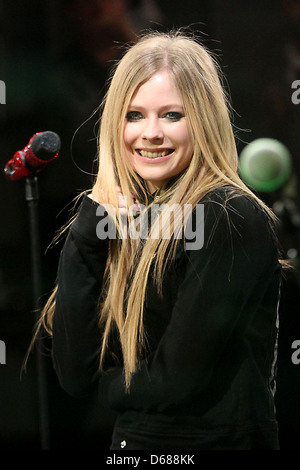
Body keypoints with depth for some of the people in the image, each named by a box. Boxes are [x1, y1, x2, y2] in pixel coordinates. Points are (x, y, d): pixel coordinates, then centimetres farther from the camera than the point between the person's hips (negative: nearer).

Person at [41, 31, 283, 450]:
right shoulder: (124, 220, 6)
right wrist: (86, 234, -8)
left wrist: (109, 383, 2)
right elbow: (74, 375, -3)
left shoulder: (233, 219, -14)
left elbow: (176, 380, -17)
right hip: (131, 440, 6)